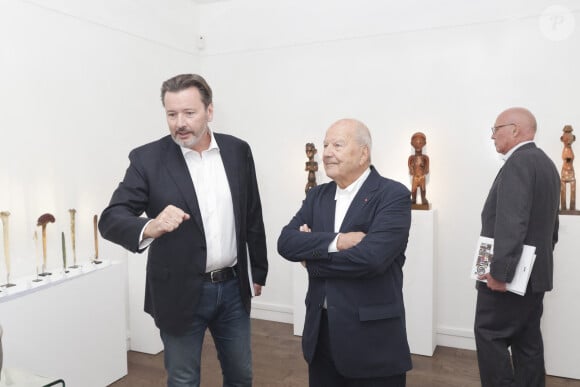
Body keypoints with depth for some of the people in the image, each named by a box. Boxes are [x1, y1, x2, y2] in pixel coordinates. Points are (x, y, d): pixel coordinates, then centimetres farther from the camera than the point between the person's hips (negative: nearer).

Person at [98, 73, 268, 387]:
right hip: (180, 292, -3)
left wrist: (258, 271, 13)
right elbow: (111, 219, -15)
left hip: (233, 287, 3)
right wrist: (149, 227, -37)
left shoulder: (238, 151, 0)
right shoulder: (147, 158, -10)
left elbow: (252, 216, 7)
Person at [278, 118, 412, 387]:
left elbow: (372, 256, -24)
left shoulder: (393, 195, -12)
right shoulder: (317, 195, 7)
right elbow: (286, 242, -6)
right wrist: (335, 241, -21)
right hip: (320, 332, 5)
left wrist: (313, 255, -11)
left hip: (372, 338, -5)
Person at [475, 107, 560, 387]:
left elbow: (511, 223, -26)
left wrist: (499, 271, -25)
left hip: (511, 273, -10)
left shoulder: (518, 163, -16)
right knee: (528, 341, 14)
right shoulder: (546, 163, 16)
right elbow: (550, 223, 20)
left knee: (490, 336, -1)